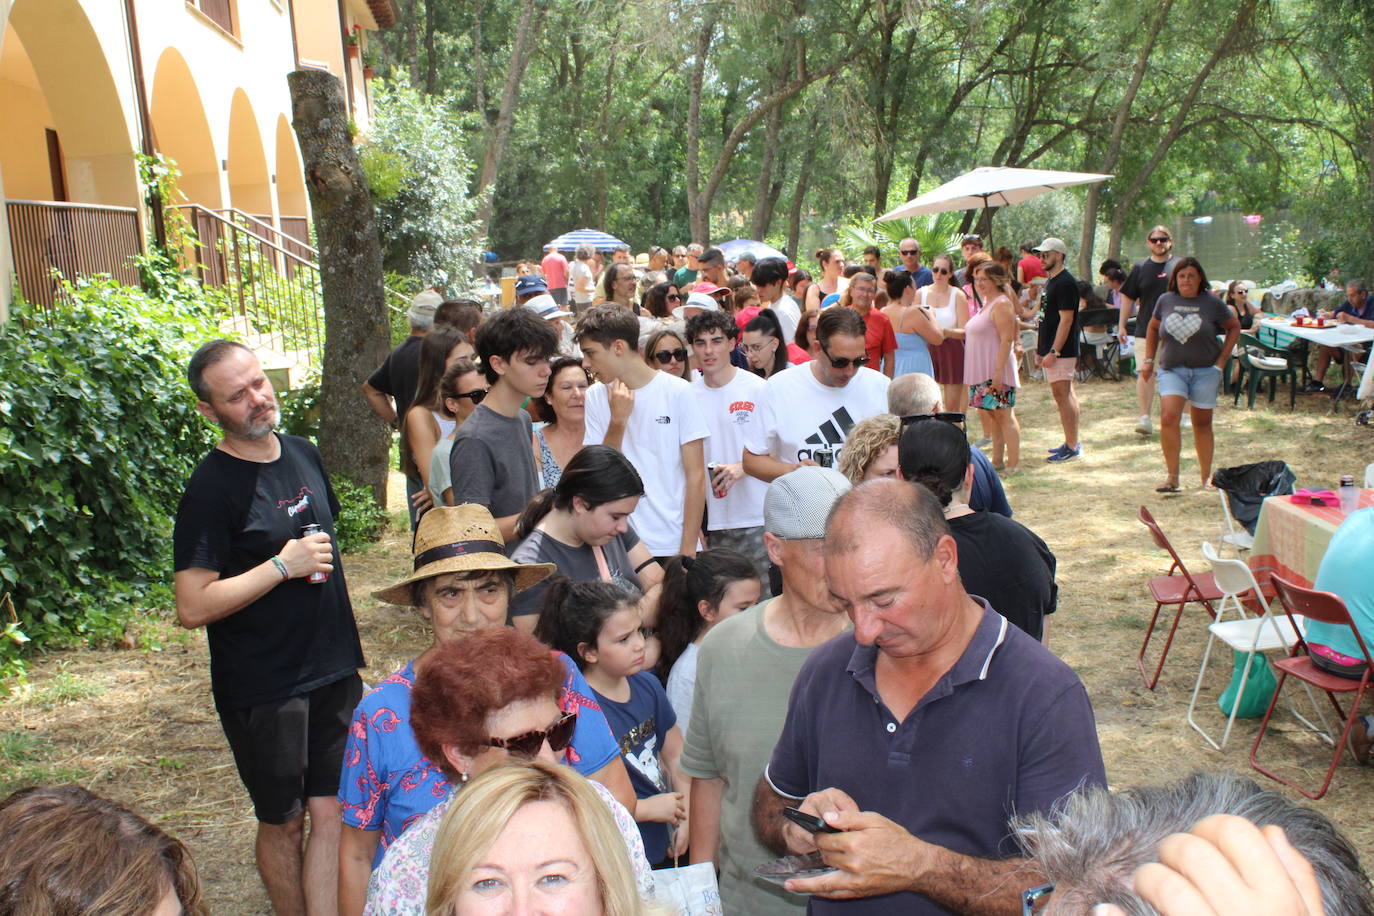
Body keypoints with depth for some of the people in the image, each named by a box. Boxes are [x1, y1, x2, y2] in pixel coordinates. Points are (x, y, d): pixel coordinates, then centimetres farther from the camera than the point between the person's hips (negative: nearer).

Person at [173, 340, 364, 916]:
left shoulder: (303, 454, 5)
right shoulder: (212, 489, -16)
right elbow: (193, 608, -20)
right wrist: (283, 566, -21)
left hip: (335, 674, 5)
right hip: (264, 690, -5)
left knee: (332, 814, 6)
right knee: (283, 824, 12)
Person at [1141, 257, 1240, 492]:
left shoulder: (1212, 303, -3)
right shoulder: (1166, 300, 2)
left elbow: (1234, 327, 8)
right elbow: (1153, 328, 17)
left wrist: (1222, 360, 1)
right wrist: (1149, 360, 10)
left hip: (1205, 371, -1)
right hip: (1172, 369, 1)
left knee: (1202, 423, 7)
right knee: (1168, 418, -17)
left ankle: (1206, 475, 22)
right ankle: (1171, 477, -12)